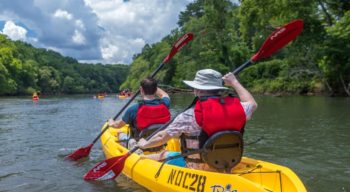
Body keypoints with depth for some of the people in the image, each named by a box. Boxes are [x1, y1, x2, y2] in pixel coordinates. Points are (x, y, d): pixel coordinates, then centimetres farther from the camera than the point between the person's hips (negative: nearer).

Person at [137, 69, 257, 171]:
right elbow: (252, 104, 14)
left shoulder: (190, 115, -20)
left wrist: (145, 144, 10)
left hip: (196, 171, -5)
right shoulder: (237, 107, -10)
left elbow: (162, 137, -9)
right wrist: (234, 82, 21)